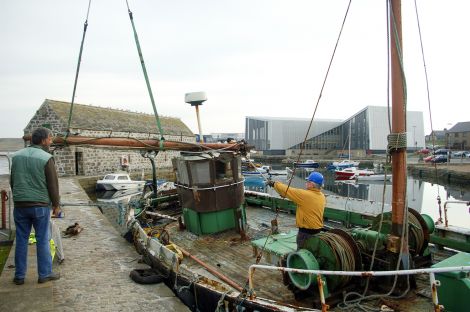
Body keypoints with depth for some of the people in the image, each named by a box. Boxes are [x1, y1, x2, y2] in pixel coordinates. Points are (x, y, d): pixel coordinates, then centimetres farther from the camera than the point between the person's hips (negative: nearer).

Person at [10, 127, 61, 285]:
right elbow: (53, 184, -10)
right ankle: (45, 274, 13)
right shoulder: (46, 158, -12)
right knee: (43, 240, 5)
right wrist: (56, 204, 1)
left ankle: (19, 276, 19)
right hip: (40, 205, -5)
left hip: (20, 205, 5)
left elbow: (12, 181, 14)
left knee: (21, 240, 12)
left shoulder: (16, 156, 6)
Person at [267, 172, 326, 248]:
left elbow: (287, 190, -12)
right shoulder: (322, 197, 3)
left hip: (306, 232, -8)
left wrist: (274, 184, 3)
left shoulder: (305, 195, -21)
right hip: (318, 231, 8)